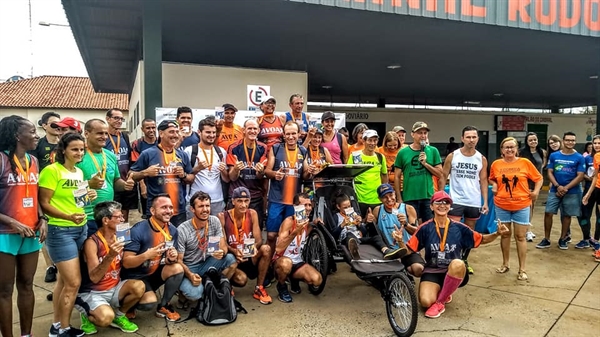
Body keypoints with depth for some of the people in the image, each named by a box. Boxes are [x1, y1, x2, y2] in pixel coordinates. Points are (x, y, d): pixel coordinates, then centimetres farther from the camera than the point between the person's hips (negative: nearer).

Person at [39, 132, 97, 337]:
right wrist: (68, 217, -27)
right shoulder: (51, 170, -12)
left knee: (63, 279, 13)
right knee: (73, 282, -4)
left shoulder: (79, 172, 11)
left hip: (81, 228, 7)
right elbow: (44, 203, -15)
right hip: (60, 231, -7)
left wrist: (88, 197, 3)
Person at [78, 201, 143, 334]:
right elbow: (94, 278, -23)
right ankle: (87, 316, 6)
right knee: (106, 317, -31)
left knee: (139, 286, -22)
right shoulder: (92, 242, -18)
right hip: (93, 292, -5)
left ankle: (119, 316, 6)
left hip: (114, 288, 6)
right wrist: (110, 256, -36)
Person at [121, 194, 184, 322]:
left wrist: (171, 258, -23)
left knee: (177, 268, -23)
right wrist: (146, 255, -40)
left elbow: (170, 259, 2)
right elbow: (126, 263, -22)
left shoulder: (172, 230, -6)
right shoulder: (138, 230, -22)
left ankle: (163, 306, 0)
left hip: (156, 273, 5)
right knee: (150, 303, -28)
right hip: (136, 277, -5)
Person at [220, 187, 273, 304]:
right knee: (241, 279, -32)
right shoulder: (223, 216, -13)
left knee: (266, 249, -26)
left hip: (249, 256, 4)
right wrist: (234, 251, -35)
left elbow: (259, 240, -6)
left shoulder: (252, 214, -3)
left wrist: (255, 246, -30)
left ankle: (259, 289, -8)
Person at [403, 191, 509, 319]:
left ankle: (440, 302, -15)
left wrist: (497, 234, -8)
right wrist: (400, 241, -23)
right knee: (426, 301, -27)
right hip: (432, 271, 0)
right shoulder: (425, 228, -4)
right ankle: (443, 293, 14)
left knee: (457, 264, -37)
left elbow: (481, 239, 10)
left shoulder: (459, 228, -2)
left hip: (455, 272, 0)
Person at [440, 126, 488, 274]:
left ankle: (464, 260, 29)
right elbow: (444, 177, 1)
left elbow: (483, 181, 6)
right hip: (455, 201, -3)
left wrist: (485, 202, -1)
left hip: (474, 202, 3)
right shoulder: (452, 156, -4)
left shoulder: (482, 159, 2)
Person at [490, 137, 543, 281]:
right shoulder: (496, 164, -1)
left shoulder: (525, 162, -5)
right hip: (502, 205, 2)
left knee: (520, 237, 3)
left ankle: (522, 269, 12)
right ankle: (505, 264, 27)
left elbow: (539, 178, 5)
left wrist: (536, 191, -8)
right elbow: (491, 179, 16)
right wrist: (494, 186, -3)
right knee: (505, 234, 13)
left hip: (521, 206, -1)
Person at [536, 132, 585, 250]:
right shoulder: (554, 155, 2)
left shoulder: (579, 158, -2)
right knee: (548, 213, -3)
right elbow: (550, 172, 1)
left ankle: (563, 239, 22)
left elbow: (580, 176, -6)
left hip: (572, 192, -1)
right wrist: (558, 186, -13)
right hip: (555, 190, 1)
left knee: (566, 215, 8)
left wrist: (565, 188, -14)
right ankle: (546, 239, 7)